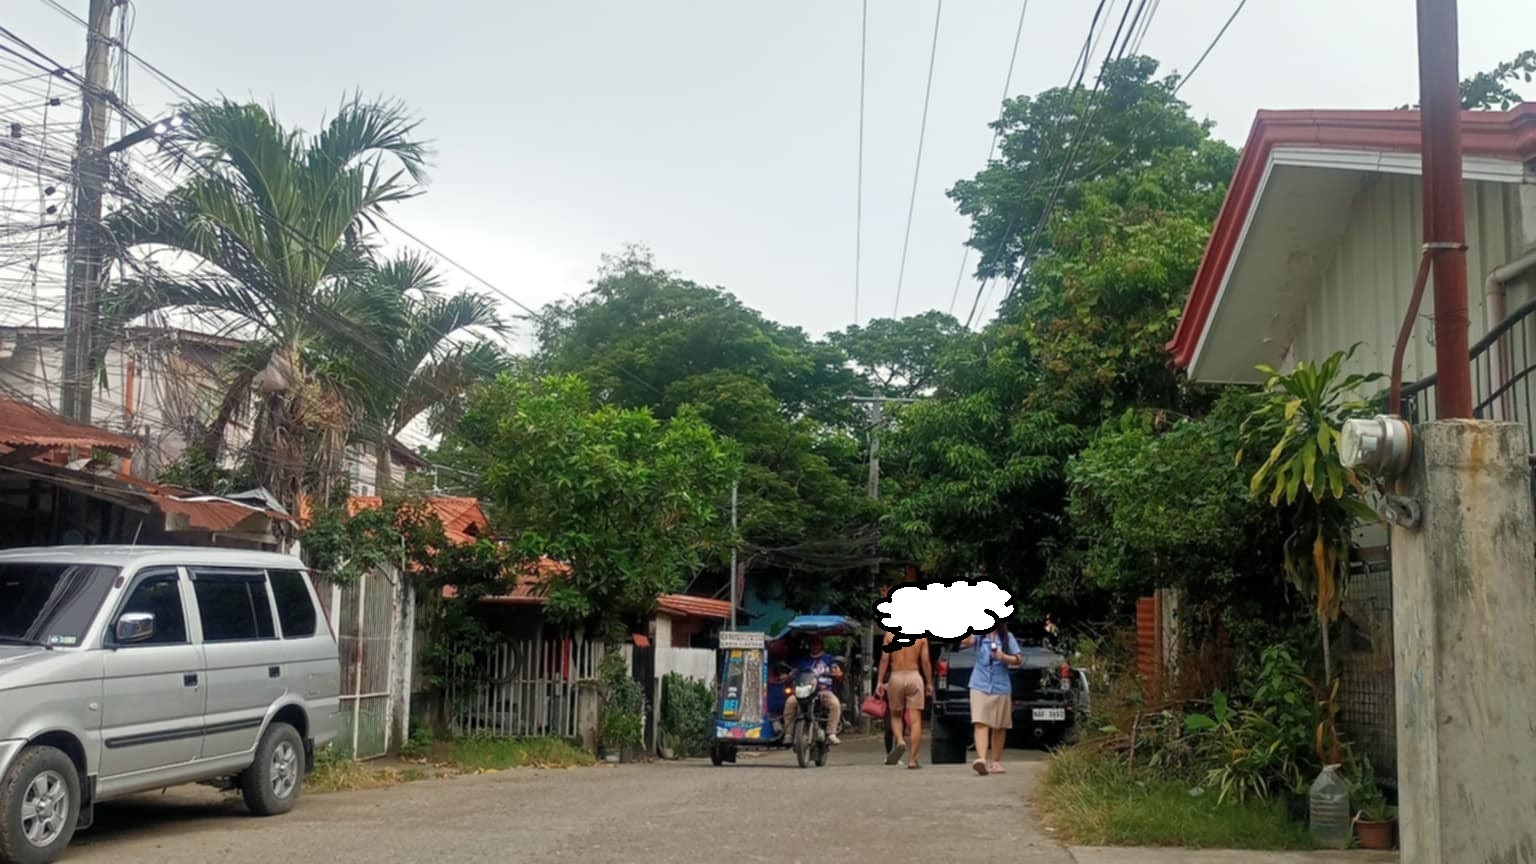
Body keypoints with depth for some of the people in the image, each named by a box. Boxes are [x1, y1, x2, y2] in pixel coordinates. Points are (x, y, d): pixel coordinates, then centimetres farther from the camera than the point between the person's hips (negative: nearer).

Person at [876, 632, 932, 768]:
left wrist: (880, 682, 1)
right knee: (915, 720, 2)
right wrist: (929, 683, 8)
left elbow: (884, 659, -2)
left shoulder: (890, 635, 1)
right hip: (914, 677, 0)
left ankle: (900, 741, -11)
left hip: (896, 678, 0)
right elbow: (926, 661, 0)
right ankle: (912, 759, -3)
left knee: (895, 716, 17)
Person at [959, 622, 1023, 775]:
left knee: (999, 726, 10)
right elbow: (965, 642, -19)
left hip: (1001, 688, 2)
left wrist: (1003, 657, -14)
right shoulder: (978, 636, 2)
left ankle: (995, 762, 22)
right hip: (980, 686, -2)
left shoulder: (1007, 637, 5)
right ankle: (981, 759, -26)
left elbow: (1018, 660, 4)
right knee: (980, 723, -15)